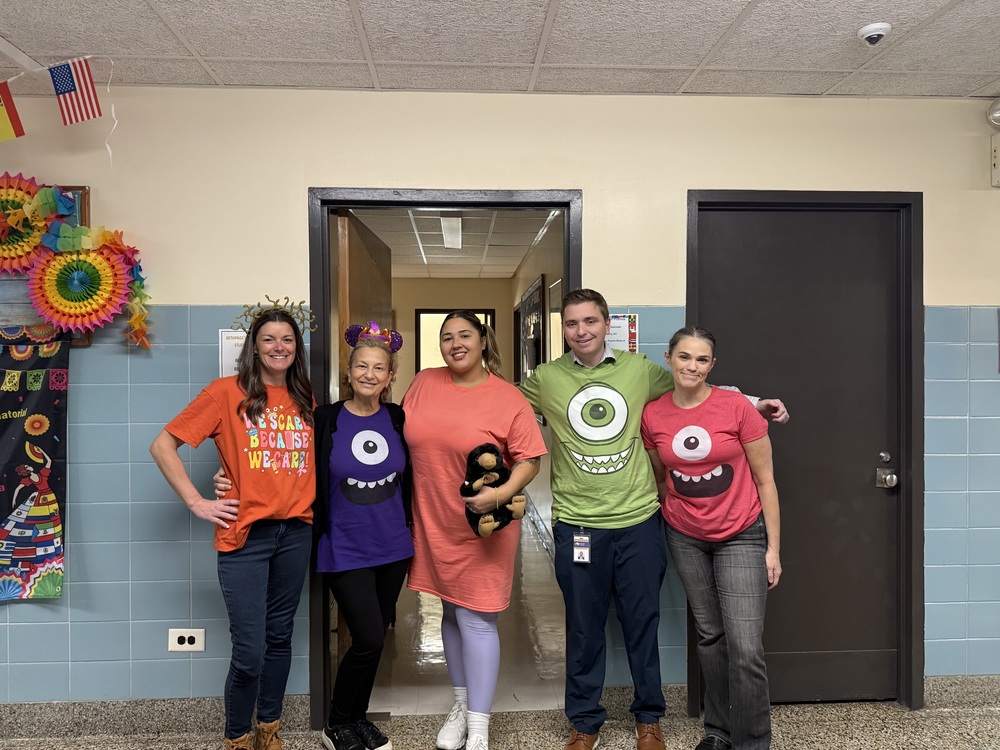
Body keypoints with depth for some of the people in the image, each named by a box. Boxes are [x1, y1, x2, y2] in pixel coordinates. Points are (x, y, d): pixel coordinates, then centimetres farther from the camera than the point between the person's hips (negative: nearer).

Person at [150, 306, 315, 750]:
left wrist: (317, 494, 8)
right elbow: (162, 446, -4)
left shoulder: (305, 401, 9)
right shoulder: (227, 392, -4)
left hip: (296, 532, 4)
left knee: (279, 636, 16)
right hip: (245, 534, -4)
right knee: (249, 652, -3)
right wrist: (197, 502, -9)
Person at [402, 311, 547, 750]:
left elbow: (529, 460, -10)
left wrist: (502, 493, -26)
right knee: (451, 613, 17)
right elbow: (403, 438, 12)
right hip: (434, 524, 4)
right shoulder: (424, 383, 2)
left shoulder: (509, 399, -10)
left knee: (476, 621, 0)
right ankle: (461, 704, 36)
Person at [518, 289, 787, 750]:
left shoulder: (639, 370, 3)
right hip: (576, 524, 0)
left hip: (638, 520, 1)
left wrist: (755, 402, 10)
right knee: (583, 628, 12)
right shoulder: (545, 379, 1)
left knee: (642, 623, 13)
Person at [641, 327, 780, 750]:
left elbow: (764, 481, -7)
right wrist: (666, 523, 11)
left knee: (745, 647, -8)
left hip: (740, 536, -2)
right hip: (685, 538, 3)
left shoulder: (737, 406, -13)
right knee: (709, 635, 14)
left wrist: (773, 548, -6)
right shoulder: (652, 415, -5)